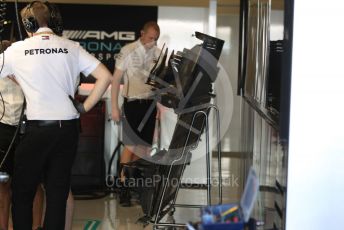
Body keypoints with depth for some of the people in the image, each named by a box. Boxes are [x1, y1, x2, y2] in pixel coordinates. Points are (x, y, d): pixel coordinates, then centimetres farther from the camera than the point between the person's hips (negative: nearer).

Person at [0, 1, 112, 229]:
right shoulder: (72, 47, 3)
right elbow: (106, 77, 0)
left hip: (38, 129, -2)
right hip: (68, 128, 3)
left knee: (22, 193, 11)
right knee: (58, 193, 9)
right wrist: (84, 107, 6)